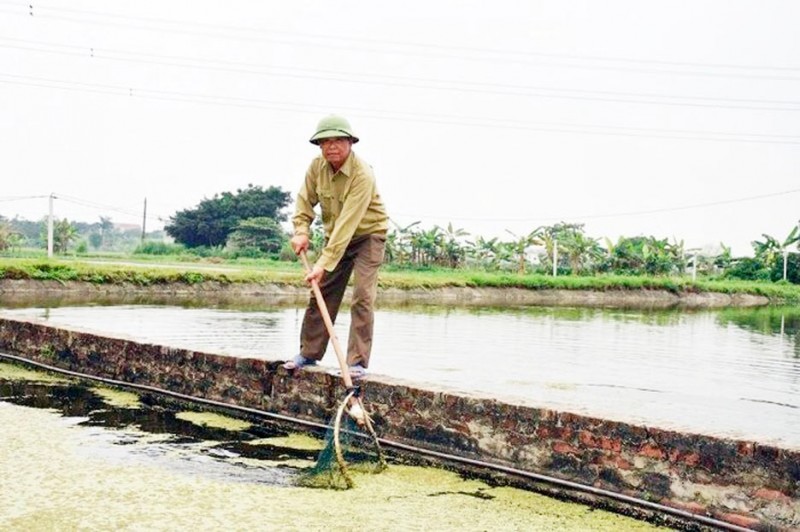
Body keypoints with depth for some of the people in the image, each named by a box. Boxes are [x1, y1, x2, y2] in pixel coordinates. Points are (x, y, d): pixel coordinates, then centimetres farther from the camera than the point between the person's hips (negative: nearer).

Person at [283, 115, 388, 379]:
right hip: (335, 235, 6)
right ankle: (309, 353, 15)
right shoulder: (317, 166, -9)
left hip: (367, 235, -6)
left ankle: (358, 362, -13)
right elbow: (306, 200, 5)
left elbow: (347, 223, -34)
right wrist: (301, 231, -13)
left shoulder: (362, 175, -30)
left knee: (362, 296, -15)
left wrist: (324, 263, -37)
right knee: (320, 293, 5)